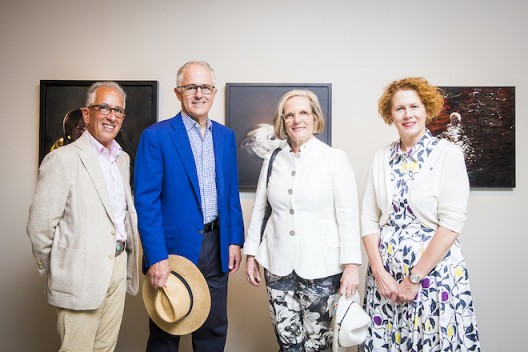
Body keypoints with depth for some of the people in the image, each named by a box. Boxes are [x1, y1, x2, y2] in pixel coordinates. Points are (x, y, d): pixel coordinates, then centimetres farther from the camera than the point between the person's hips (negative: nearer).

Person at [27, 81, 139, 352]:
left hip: (118, 266, 7)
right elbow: (40, 226, -11)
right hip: (81, 274, -6)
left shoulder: (122, 159, 11)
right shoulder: (62, 159, -12)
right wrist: (55, 271, 0)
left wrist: (126, 262, 11)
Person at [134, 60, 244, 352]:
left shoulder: (225, 136, 8)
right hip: (174, 247, -4)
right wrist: (156, 257, -18)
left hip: (217, 246, 5)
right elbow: (146, 201, -12)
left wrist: (235, 240, 5)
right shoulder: (156, 136, -8)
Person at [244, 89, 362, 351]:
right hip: (278, 265, 3)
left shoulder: (335, 158, -4)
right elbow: (259, 209, 10)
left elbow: (348, 214, -7)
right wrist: (251, 254, 10)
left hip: (322, 266, -2)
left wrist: (351, 264, -12)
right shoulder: (273, 160, 6)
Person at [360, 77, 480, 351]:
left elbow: (451, 223, -13)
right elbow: (369, 217, 3)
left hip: (434, 270, -3)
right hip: (384, 271, 4)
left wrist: (415, 278, -13)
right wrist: (379, 271, -6)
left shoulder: (448, 154, -7)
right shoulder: (381, 157, 5)